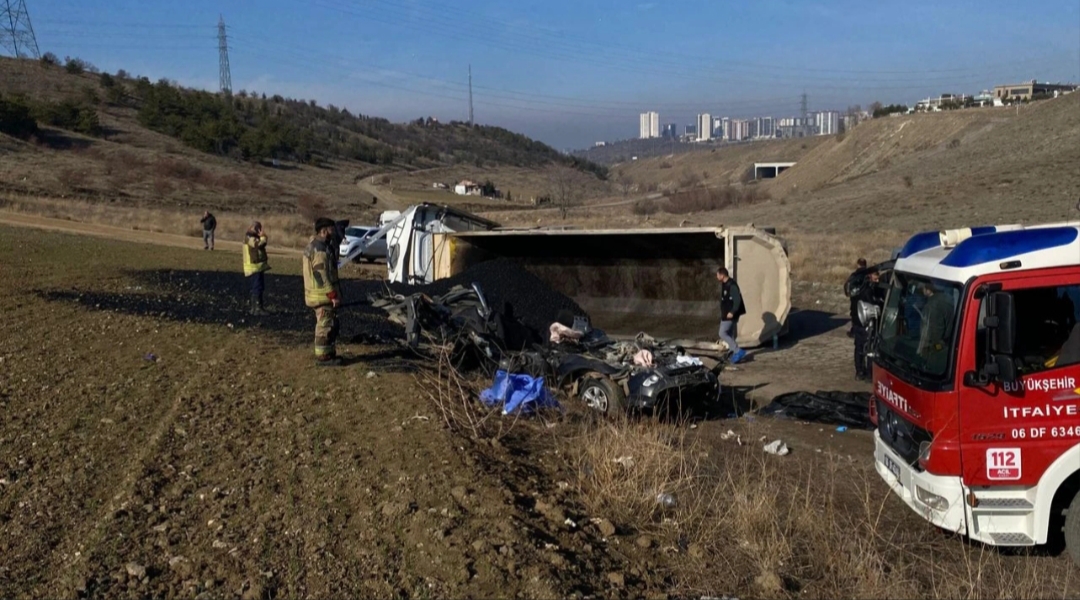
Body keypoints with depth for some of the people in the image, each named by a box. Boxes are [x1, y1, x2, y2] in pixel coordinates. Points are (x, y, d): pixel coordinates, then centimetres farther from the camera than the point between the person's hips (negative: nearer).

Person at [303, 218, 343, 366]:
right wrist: (333, 295, -22)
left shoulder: (315, 244, 15)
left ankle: (329, 353, 24)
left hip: (321, 293, 11)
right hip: (323, 294, -11)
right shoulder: (320, 248, -20)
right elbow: (321, 275, -24)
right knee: (325, 325, -4)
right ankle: (322, 357, 1)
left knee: (331, 324, 17)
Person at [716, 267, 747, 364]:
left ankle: (739, 351, -9)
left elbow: (737, 299, -25)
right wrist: (723, 313, 19)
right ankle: (735, 354, 21)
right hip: (726, 314, 10)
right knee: (729, 334, 15)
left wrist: (732, 312, -28)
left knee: (722, 334, -9)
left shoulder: (731, 285, -20)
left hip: (730, 315, -10)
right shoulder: (725, 284, 12)